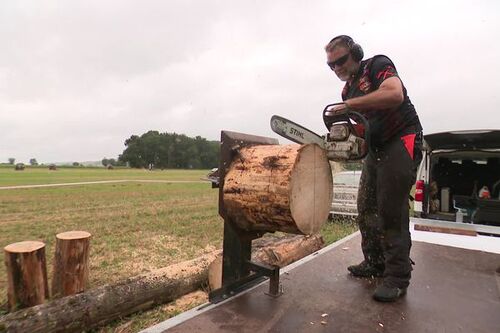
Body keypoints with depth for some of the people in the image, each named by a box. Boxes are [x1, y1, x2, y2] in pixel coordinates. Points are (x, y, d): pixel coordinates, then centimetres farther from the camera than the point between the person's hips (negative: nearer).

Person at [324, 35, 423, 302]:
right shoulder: (348, 90, 16)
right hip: (375, 149, 8)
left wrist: (349, 104, -23)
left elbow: (395, 94, -25)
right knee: (366, 208, 7)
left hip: (402, 142, -8)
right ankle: (375, 263, 20)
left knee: (391, 210, -11)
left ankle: (397, 277, 0)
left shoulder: (377, 65, -5)